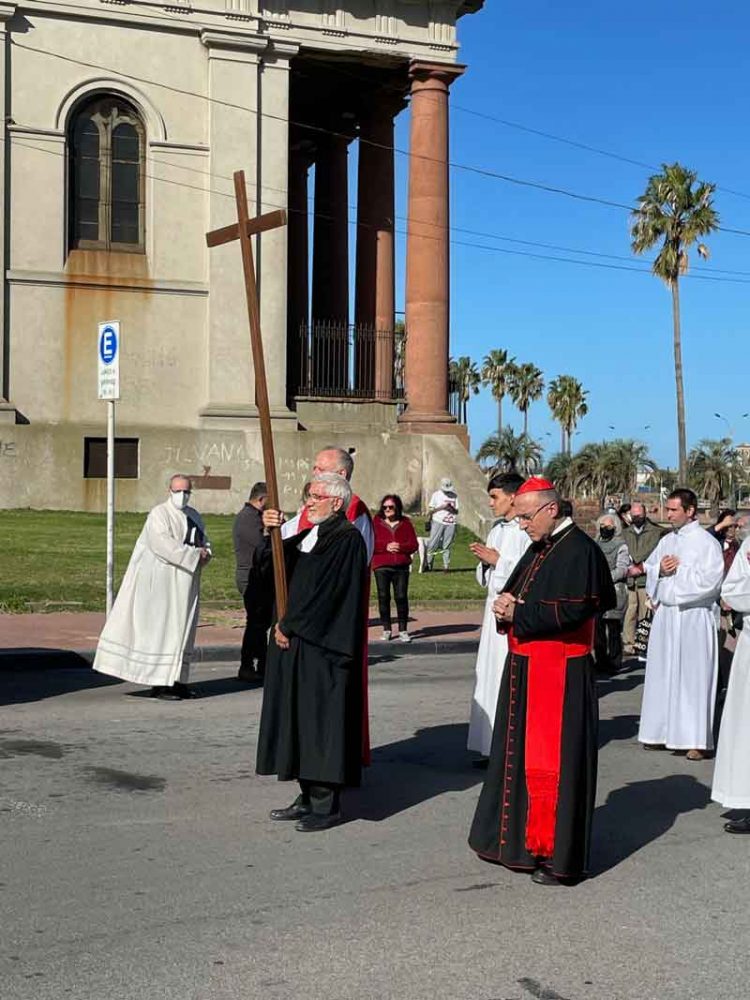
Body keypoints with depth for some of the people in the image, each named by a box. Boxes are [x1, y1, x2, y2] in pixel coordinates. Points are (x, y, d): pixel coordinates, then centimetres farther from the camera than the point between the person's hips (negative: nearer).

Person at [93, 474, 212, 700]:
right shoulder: (159, 514, -9)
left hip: (185, 585, 8)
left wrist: (205, 553, -3)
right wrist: (194, 554, -20)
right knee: (160, 628, -6)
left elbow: (204, 541, 21)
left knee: (182, 629, 8)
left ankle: (176, 681, 13)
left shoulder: (194, 516, 14)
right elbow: (163, 545, -22)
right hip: (162, 582, -7)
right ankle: (159, 684, -3)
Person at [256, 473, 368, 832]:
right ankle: (309, 798, 20)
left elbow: (323, 592, -17)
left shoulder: (346, 539, -12)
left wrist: (289, 627, -11)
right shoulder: (309, 536, 16)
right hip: (295, 644, 9)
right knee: (298, 720, 11)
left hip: (323, 648, -9)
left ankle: (326, 804, 4)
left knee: (320, 721, -4)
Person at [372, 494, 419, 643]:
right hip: (381, 566, 0)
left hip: (401, 566, 0)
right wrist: (386, 547, -15)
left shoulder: (405, 523, 9)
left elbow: (414, 544, 4)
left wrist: (400, 547, -13)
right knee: (383, 597, 1)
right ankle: (386, 629, 12)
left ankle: (403, 630, 5)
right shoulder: (376, 522, 6)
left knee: (401, 597, -3)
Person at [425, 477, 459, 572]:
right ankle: (428, 565, 1)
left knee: (447, 546, 4)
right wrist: (441, 507, -11)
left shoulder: (454, 495, 12)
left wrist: (451, 509, -9)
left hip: (451, 524, 2)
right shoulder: (436, 495, 5)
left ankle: (446, 566, 7)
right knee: (433, 544, -5)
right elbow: (430, 509, 2)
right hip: (438, 522, -2)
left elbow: (457, 511, 12)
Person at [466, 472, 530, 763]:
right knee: (489, 677, 10)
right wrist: (484, 559, 1)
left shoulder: (527, 530, -12)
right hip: (495, 608, 9)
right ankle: (493, 746, 16)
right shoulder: (496, 529, 15)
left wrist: (497, 560, -14)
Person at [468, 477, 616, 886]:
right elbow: (513, 593, 19)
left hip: (559, 674, -9)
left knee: (552, 761, -4)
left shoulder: (578, 550, -14)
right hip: (525, 669, 9)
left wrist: (518, 614, -14)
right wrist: (506, 604, -5)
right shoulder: (539, 549, 14)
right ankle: (518, 839, 27)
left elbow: (573, 611, -23)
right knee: (520, 755, 15)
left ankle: (556, 854, 6)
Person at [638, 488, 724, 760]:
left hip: (693, 618, -6)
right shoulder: (667, 541, 12)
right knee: (663, 675, 8)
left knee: (692, 676, -4)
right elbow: (649, 568, 17)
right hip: (664, 615, 6)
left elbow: (710, 581, -15)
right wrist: (659, 570, -4)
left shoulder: (706, 542, -7)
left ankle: (696, 739, 1)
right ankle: (664, 732, 17)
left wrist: (678, 571, -11)